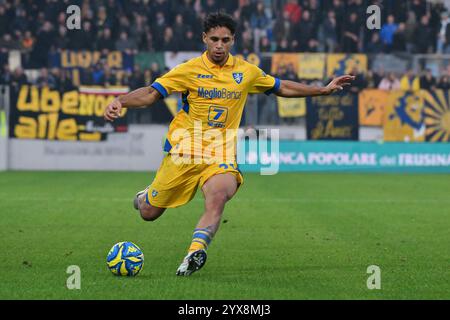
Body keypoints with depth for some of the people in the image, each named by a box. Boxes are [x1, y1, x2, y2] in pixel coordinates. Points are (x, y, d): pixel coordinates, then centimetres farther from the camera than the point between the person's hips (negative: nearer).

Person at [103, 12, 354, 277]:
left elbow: (282, 88, 20)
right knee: (149, 213, 6)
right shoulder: (190, 70, -5)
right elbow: (151, 94, -10)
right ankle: (145, 197, 43)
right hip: (185, 150, -1)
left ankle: (196, 252, -43)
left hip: (222, 155, 1)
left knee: (218, 197, -32)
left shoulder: (246, 71, 5)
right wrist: (120, 102, -28)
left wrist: (324, 90, 18)